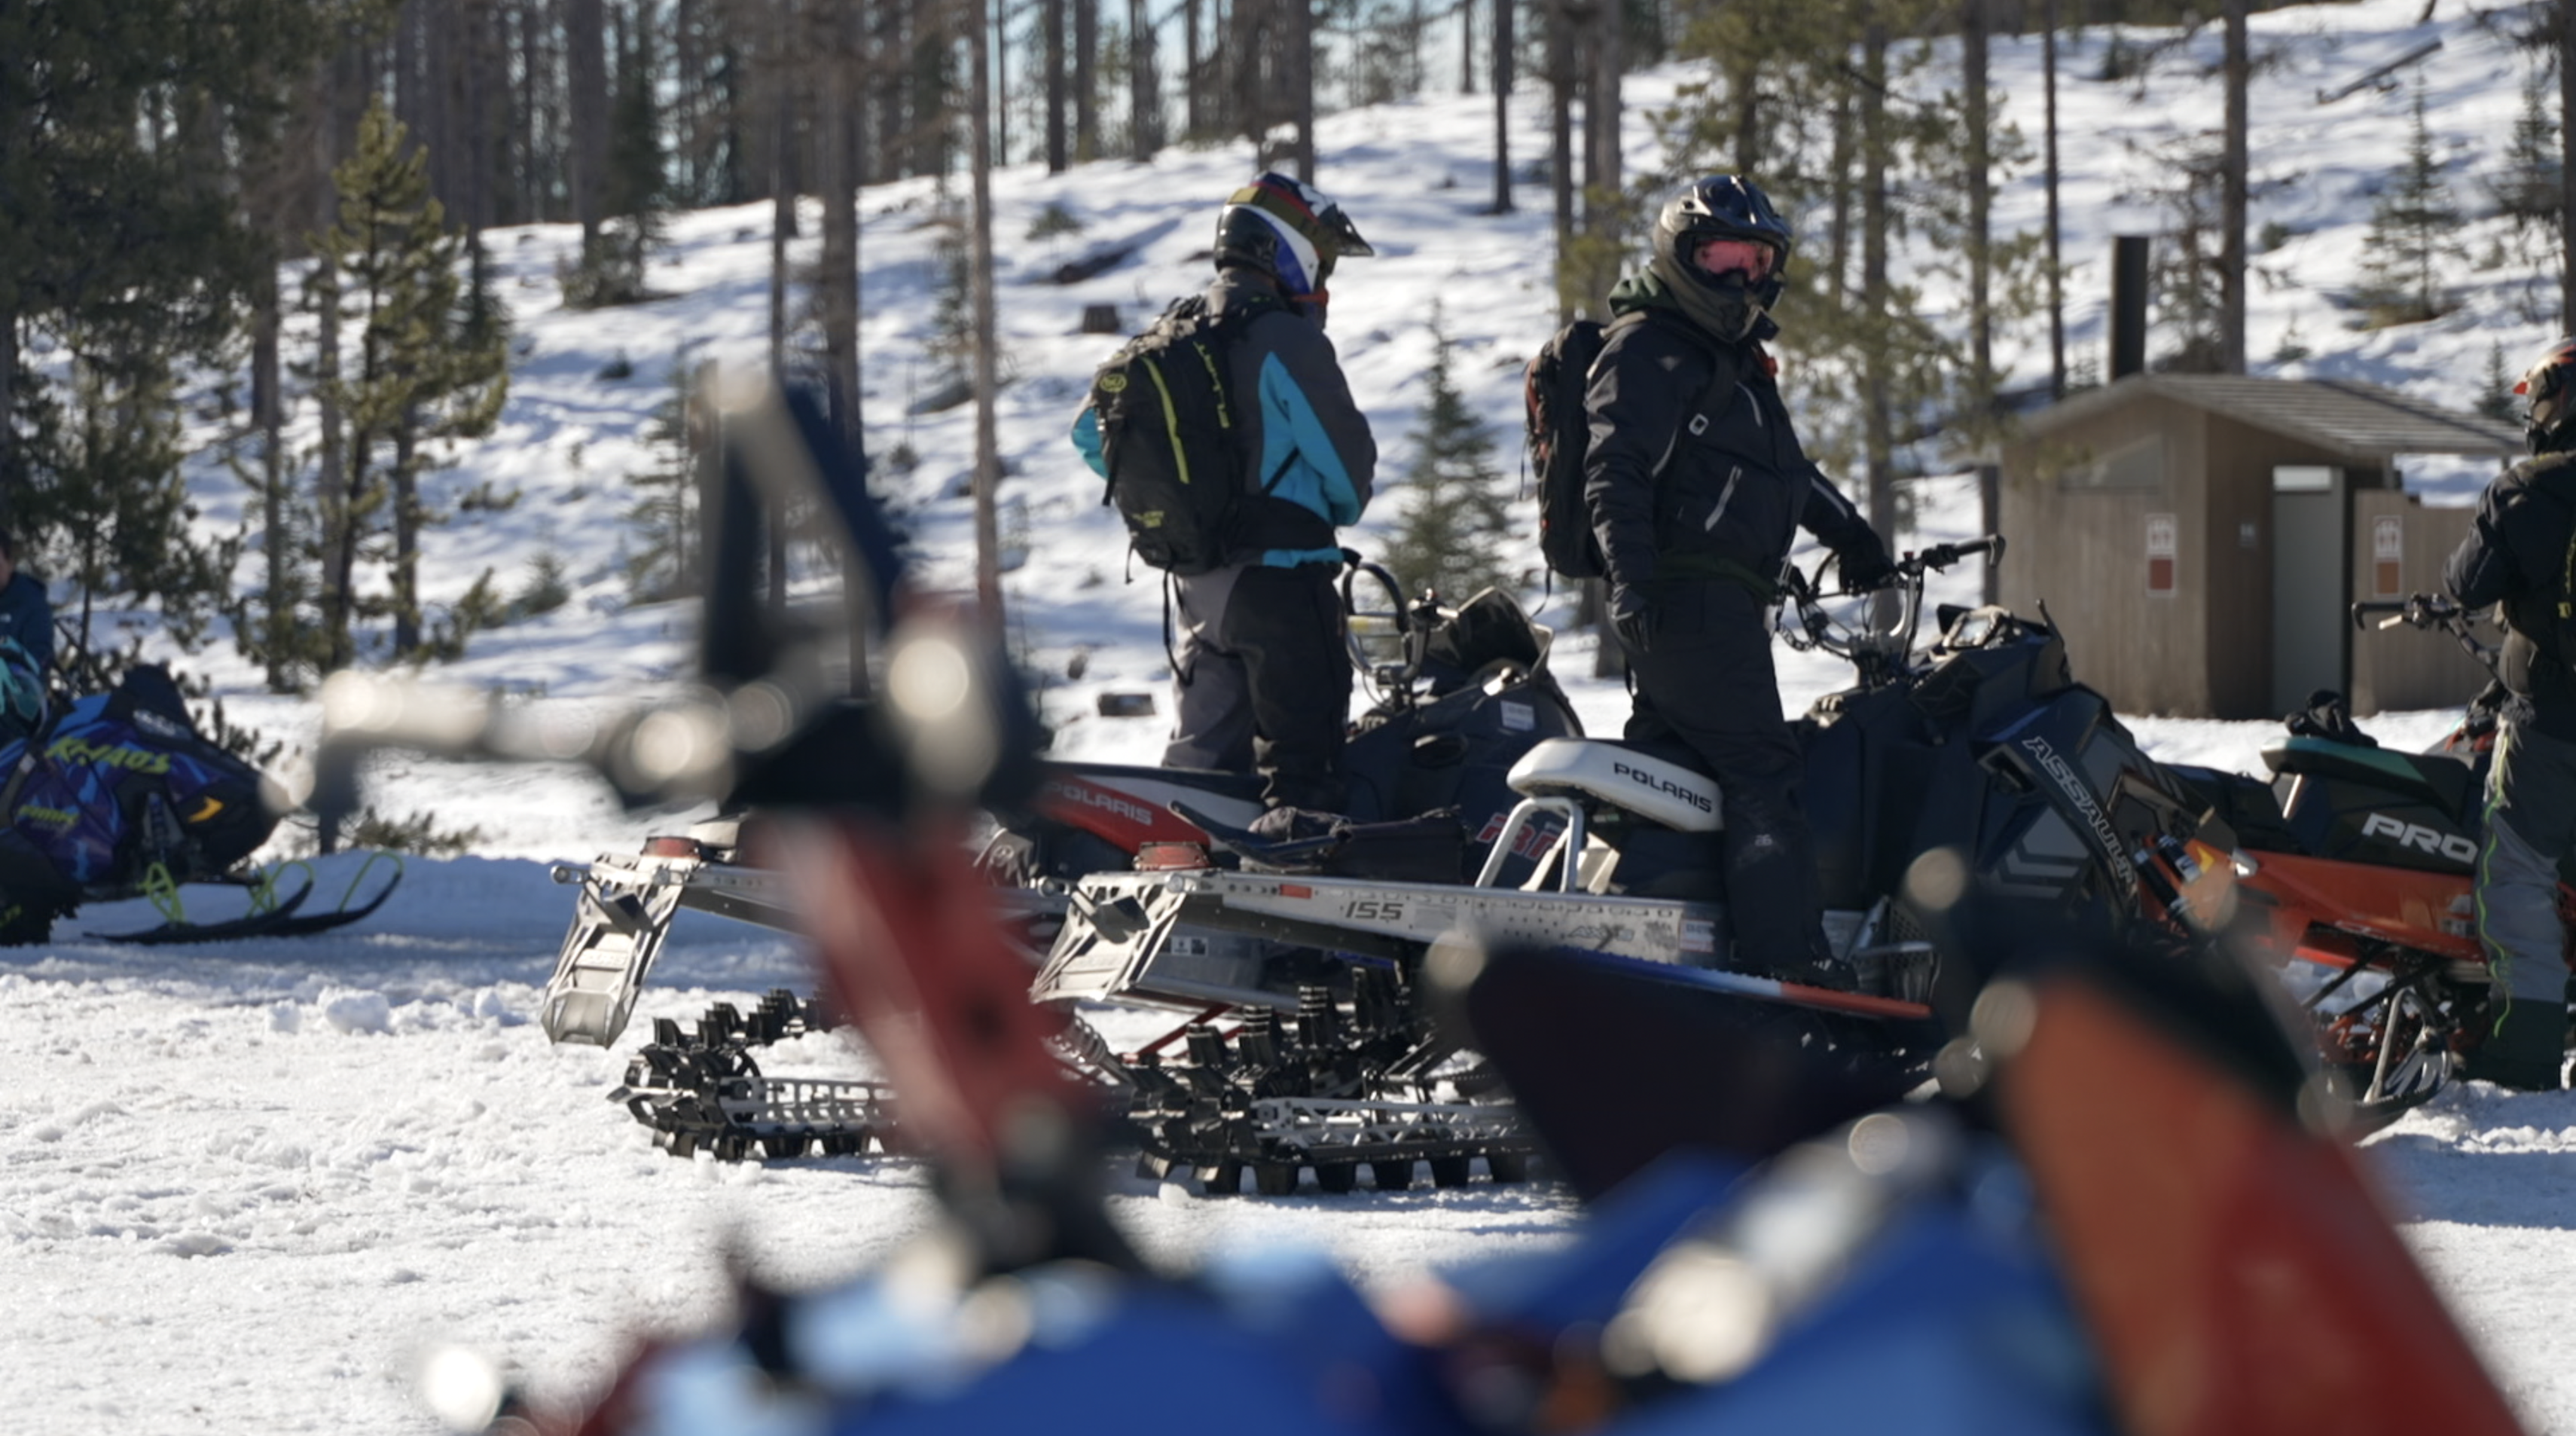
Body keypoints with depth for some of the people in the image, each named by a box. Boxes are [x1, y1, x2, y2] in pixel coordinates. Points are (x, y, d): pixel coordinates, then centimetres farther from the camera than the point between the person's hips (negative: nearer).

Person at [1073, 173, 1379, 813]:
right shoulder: (1286, 340, -13)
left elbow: (1092, 432, 16)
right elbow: (1345, 452, -12)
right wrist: (1341, 506, 11)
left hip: (1195, 584, 8)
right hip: (1280, 573, -8)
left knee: (1202, 753, 13)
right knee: (1301, 758, -4)